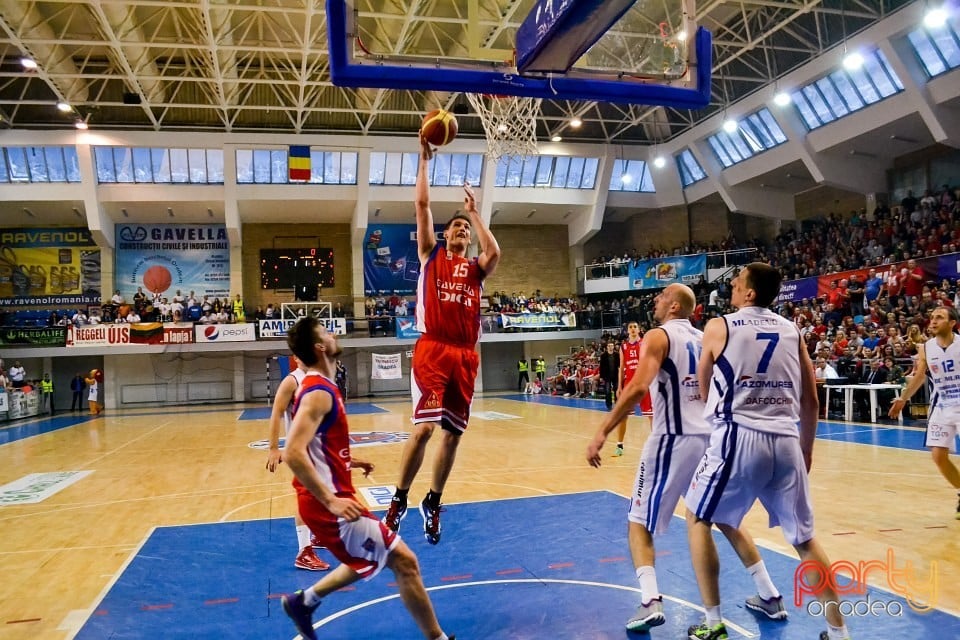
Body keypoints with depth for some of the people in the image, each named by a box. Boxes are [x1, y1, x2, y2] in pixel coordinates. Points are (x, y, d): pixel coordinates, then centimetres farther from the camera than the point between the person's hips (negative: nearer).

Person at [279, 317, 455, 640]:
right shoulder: (319, 392, -20)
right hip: (328, 503, -10)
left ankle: (304, 601, 33)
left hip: (330, 498, 10)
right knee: (404, 561, -4)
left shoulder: (315, 386, 11)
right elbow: (293, 453, -30)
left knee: (370, 560, 26)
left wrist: (347, 462, 20)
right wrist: (331, 501, -30)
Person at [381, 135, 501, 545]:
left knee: (452, 433, 8)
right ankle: (399, 502, 3)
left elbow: (494, 253, -8)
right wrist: (423, 160, 5)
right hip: (432, 350, -4)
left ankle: (432, 503, 25)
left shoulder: (476, 268, 15)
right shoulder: (431, 256, 11)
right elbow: (422, 205, 3)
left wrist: (475, 212, 2)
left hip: (465, 355, 4)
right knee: (424, 427, -16)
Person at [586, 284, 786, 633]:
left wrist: (602, 432, -23)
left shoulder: (658, 337, -7)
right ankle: (769, 596, 28)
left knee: (639, 522, 7)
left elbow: (638, 387, -22)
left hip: (674, 439, -6)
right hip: (710, 438, 7)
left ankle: (650, 601, -7)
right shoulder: (704, 339, 14)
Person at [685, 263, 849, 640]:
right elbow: (811, 403, 14)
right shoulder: (792, 331, 13)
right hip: (786, 442, 4)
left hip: (739, 438, -4)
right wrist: (806, 450, 26)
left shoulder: (719, 327, 2)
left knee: (698, 519, 16)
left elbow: (704, 387, 14)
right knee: (804, 539, 19)